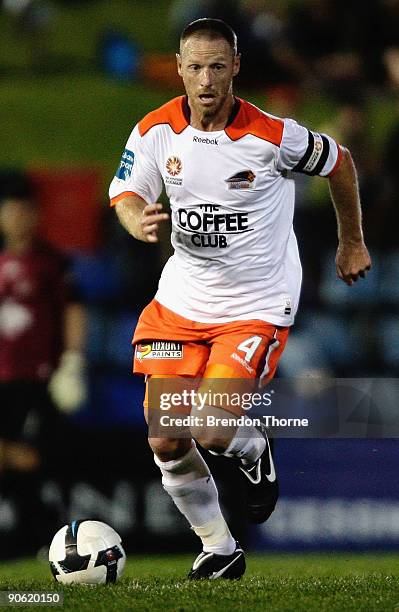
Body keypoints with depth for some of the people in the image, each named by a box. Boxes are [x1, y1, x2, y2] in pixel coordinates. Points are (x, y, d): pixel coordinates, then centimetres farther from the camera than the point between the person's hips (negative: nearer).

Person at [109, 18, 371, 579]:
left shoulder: (273, 135, -17)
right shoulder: (156, 131, -8)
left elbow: (339, 163, 1)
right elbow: (125, 193, 2)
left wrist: (352, 244, 13)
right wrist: (139, 222, -23)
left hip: (258, 306, -4)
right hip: (183, 298, 4)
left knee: (212, 432, -19)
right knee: (165, 441, -2)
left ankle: (255, 453, 19)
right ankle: (220, 550, 19)